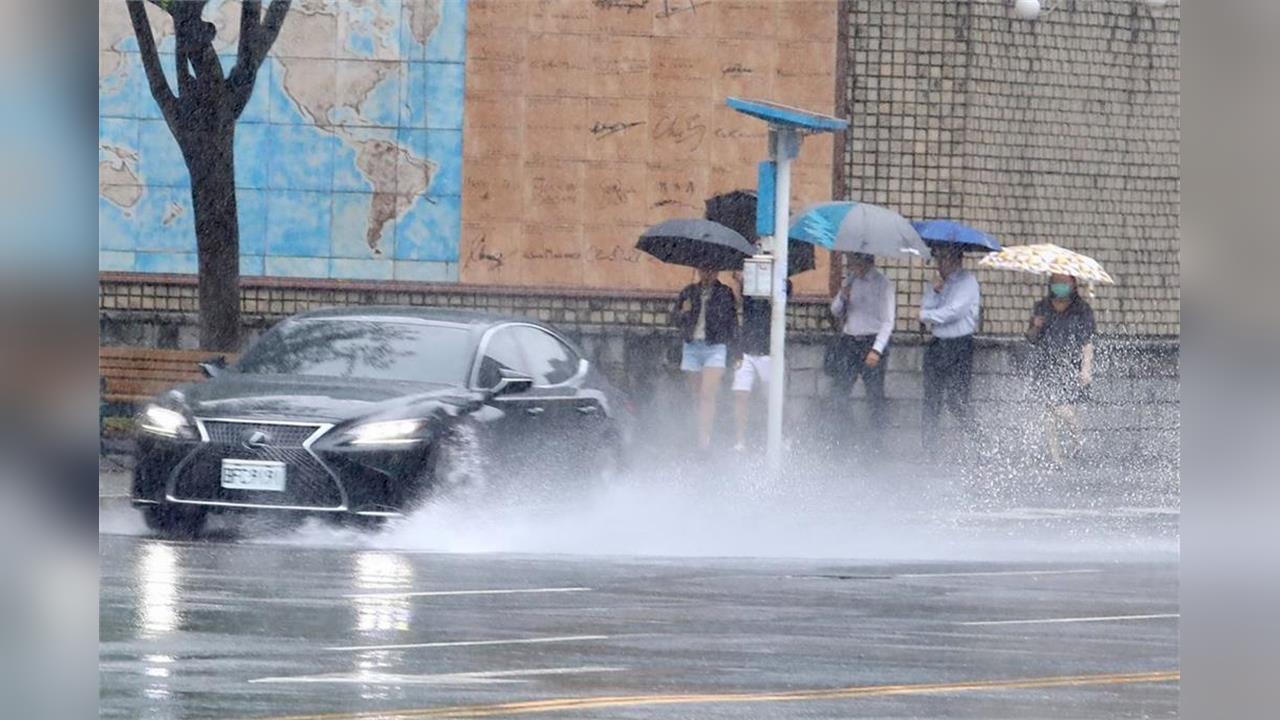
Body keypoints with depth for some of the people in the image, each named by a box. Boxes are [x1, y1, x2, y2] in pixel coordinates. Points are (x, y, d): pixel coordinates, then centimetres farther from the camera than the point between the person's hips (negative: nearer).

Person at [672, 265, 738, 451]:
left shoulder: (725, 293, 0)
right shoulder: (689, 292, 10)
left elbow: (732, 323, 2)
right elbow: (675, 318, 14)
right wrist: (683, 313, -8)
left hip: (715, 347, -4)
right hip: (692, 347, 4)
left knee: (707, 395, -16)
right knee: (697, 395, 8)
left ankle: (704, 440, -20)